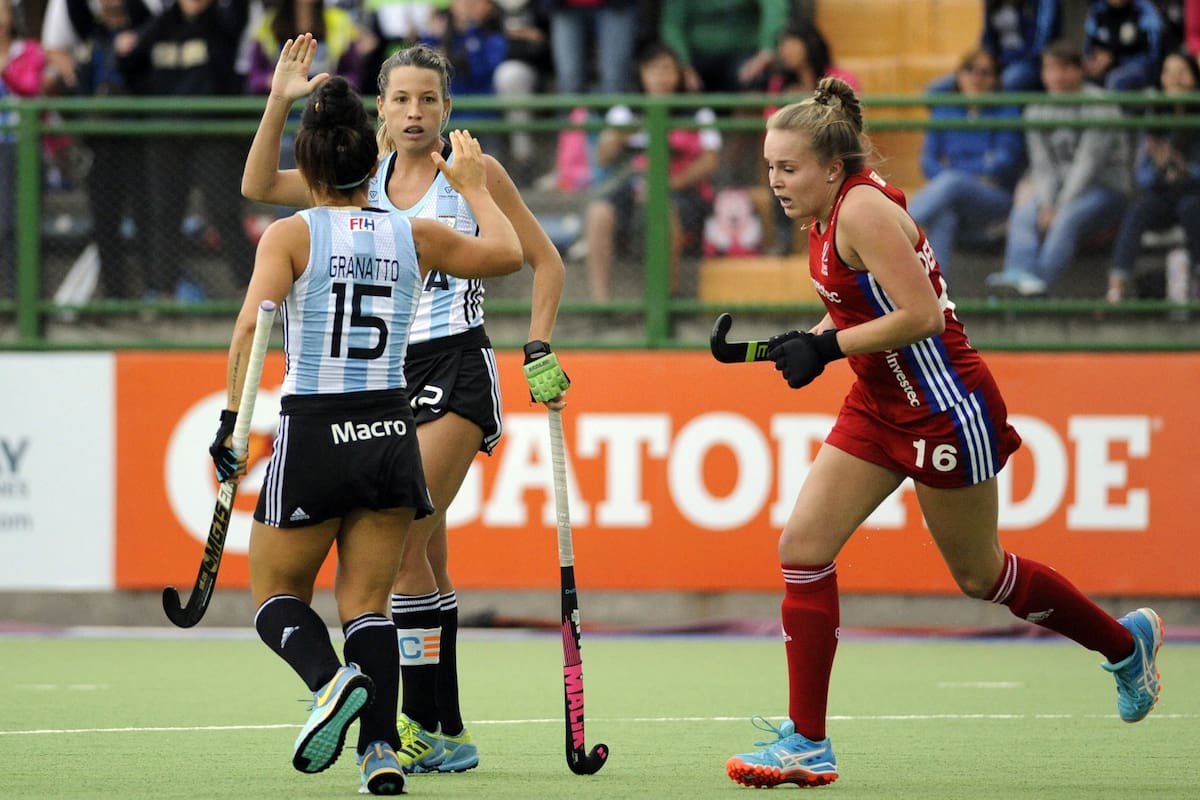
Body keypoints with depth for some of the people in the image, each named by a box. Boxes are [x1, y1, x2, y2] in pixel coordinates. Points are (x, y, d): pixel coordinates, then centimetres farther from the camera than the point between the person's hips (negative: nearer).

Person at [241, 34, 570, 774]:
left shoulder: (473, 172, -1)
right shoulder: (364, 178, 12)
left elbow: (545, 260, 3)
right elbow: (259, 186, 6)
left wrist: (540, 350, -5)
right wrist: (280, 103, -5)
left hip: (457, 369, -5)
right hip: (388, 375, 5)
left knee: (399, 539, -18)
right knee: (424, 562, 6)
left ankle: (422, 721, -15)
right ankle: (448, 735, 10)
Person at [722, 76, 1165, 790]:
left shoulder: (863, 209, -23)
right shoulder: (831, 212, 4)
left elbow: (921, 315, -27)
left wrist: (826, 348, -25)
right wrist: (807, 340, 1)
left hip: (942, 406, -9)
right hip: (881, 405, 9)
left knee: (980, 575, 8)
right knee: (804, 548, -3)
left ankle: (1123, 642, 33)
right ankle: (808, 744, -1)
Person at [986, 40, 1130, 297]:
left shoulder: (1099, 107, -11)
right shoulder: (1037, 112, 7)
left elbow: (1088, 163, -17)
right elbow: (1043, 166, 2)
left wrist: (1061, 207, -22)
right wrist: (1047, 205, -15)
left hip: (1106, 188, -5)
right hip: (1060, 189, 5)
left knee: (1068, 218, -35)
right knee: (1023, 213, -24)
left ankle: (1041, 278, -49)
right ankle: (1019, 273, -44)